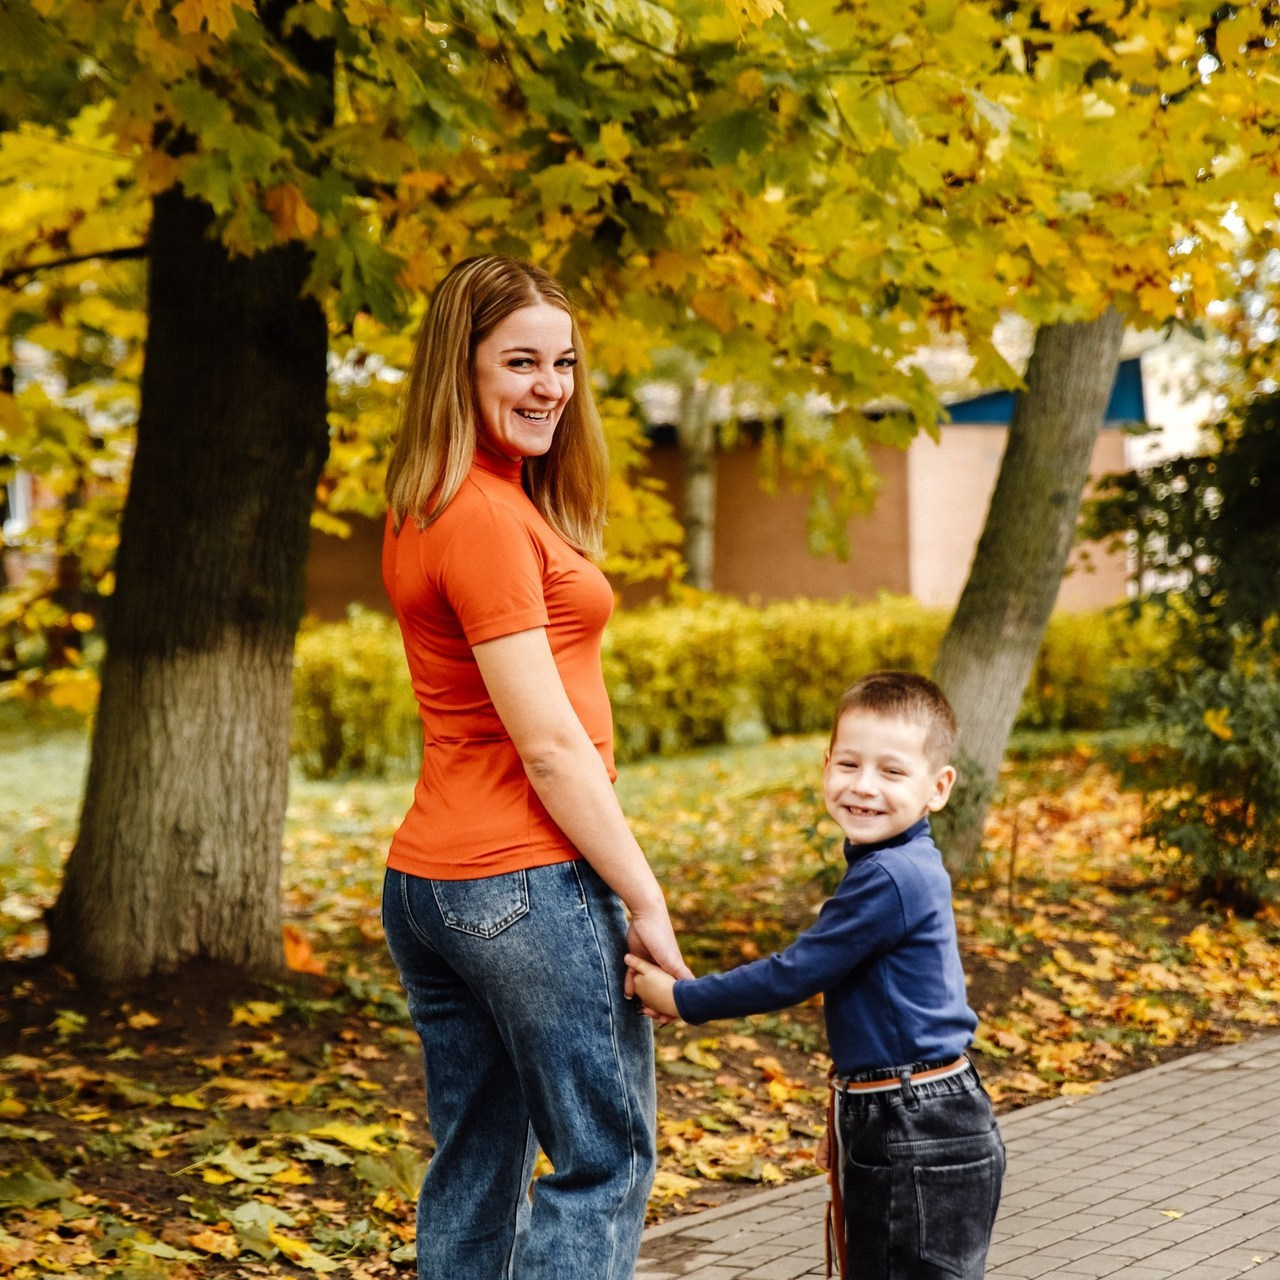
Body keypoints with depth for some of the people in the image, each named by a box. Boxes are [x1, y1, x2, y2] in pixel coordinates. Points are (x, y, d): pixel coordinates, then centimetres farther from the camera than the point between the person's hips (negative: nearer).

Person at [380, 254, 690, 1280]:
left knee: (477, 1165, 15)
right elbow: (548, 744, -18)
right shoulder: (487, 516, -16)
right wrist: (644, 898, -13)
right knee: (605, 1159, 1)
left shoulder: (426, 507, 13)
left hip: (427, 878, 9)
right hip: (524, 882, -9)